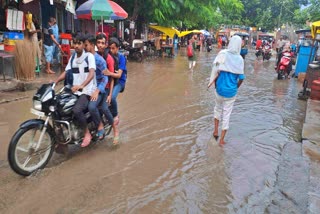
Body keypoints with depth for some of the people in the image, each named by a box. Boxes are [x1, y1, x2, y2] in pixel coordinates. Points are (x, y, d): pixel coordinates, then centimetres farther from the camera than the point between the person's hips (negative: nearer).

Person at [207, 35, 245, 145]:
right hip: (231, 91, 0)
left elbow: (217, 71, -16)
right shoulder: (240, 59, -6)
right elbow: (241, 78, -4)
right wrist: (236, 87, 13)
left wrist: (214, 82, 0)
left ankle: (215, 131, 30)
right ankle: (222, 139, 21)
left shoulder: (223, 54, -10)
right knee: (227, 113, 12)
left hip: (220, 88, 0)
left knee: (218, 108, 26)